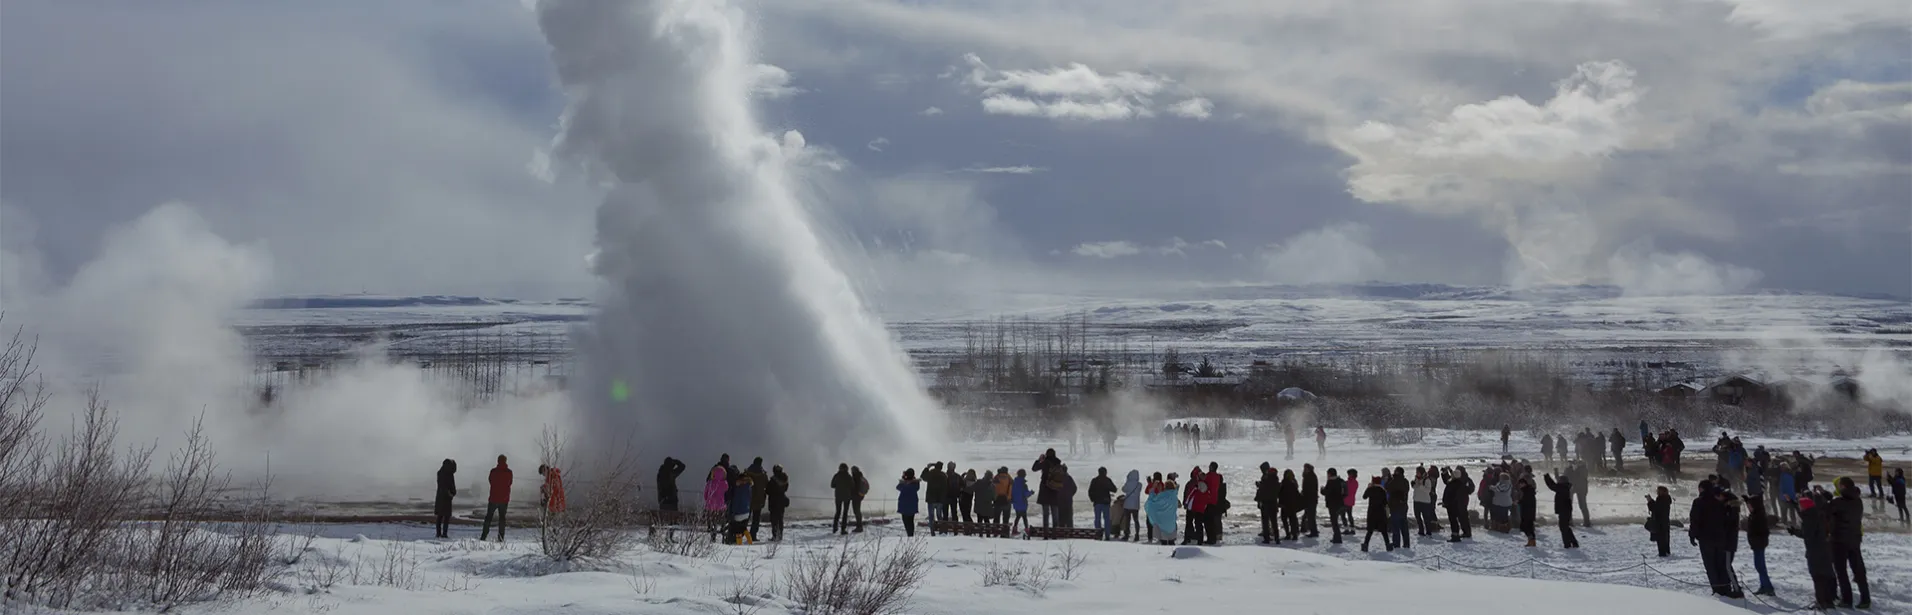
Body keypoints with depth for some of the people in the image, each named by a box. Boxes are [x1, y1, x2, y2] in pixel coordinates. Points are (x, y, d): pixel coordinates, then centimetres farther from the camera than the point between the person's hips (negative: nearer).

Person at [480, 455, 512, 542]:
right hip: (504, 498, 1)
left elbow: (490, 480, 7)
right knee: (502, 517, 6)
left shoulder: (493, 471, -9)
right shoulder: (509, 472, -5)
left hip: (494, 498, -1)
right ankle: (501, 538, 1)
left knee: (488, 517, 9)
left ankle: (483, 536, 5)